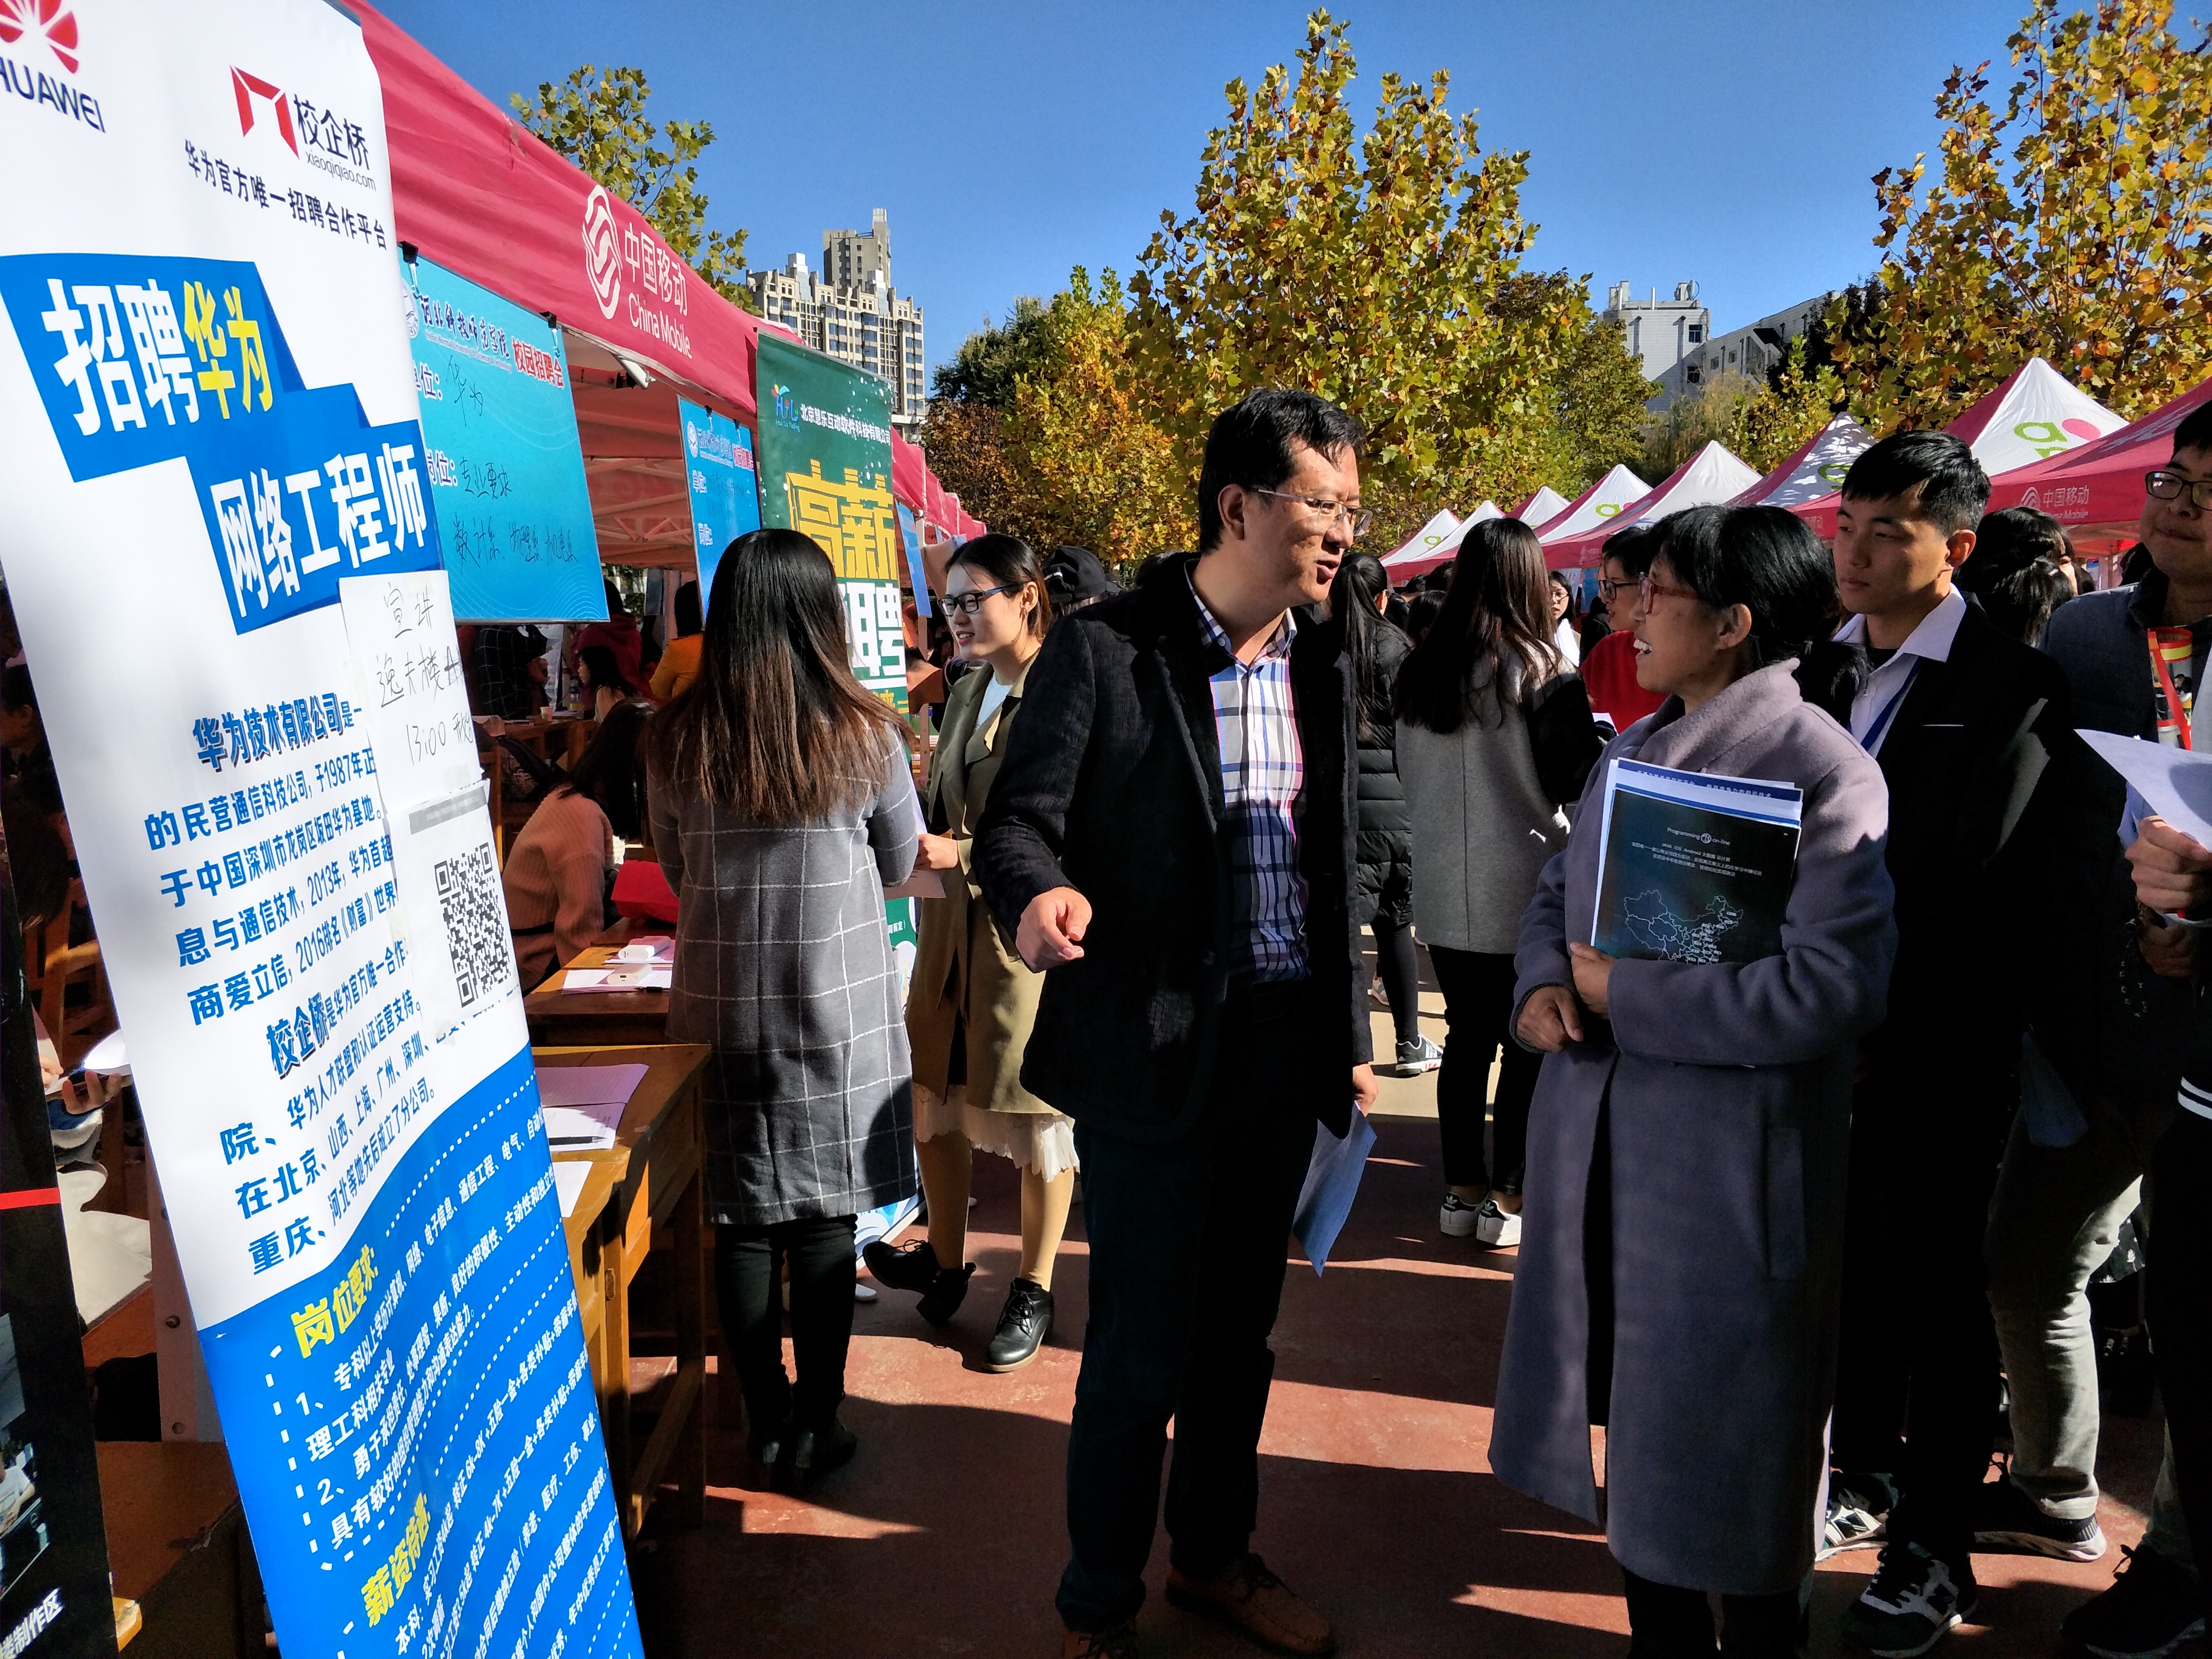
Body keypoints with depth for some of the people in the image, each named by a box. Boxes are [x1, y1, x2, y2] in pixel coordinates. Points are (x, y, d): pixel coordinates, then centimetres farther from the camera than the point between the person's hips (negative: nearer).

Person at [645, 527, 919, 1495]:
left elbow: (675, 873, 10)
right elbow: (902, 867, 5)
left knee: (741, 1221, 12)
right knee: (824, 1222, 8)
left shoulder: (676, 742, -4)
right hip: (838, 1007, -2)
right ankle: (815, 1430, 19)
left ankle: (765, 1422, 24)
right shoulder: (863, 735, -10)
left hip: (721, 1005, 2)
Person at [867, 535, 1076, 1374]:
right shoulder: (966, 694, 12)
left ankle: (1033, 1291, 24)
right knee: (933, 1100, 13)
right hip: (952, 925, 7)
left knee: (1036, 1116, 7)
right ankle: (945, 1260, 33)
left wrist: (960, 855, -23)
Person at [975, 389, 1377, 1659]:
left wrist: (1355, 1035, 13)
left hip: (1287, 1044, 6)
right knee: (1141, 1352, 5)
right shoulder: (1103, 651, -12)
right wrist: (1041, 893, -34)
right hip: (1153, 1049, -5)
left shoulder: (1325, 663, 6)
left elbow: (1339, 868, 12)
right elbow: (1019, 818, -11)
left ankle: (1216, 1556, 42)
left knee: (1240, 1328, 20)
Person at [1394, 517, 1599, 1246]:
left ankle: (1462, 1188, 22)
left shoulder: (1419, 671, 2)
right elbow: (1575, 784, -10)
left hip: (1442, 887, 5)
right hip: (1522, 888, -5)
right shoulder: (1542, 671, -13)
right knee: (1527, 1046, 7)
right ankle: (1507, 1197, 14)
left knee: (1466, 1037, 14)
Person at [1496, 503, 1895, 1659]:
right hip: (1602, 1160, 8)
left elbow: (1835, 983, -26)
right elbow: (1556, 891, 15)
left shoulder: (1820, 769, -16)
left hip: (1726, 1173, -7)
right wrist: (1544, 984, -7)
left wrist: (1623, 993, -20)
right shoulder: (1637, 749, 9)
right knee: (1635, 1422, 21)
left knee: (1724, 1446, 11)